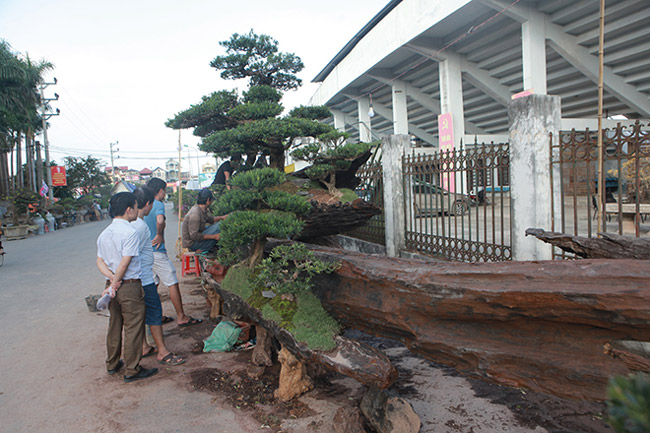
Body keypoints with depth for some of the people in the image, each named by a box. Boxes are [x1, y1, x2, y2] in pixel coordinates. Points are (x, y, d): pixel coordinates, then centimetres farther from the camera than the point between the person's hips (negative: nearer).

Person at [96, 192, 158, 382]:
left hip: (114, 286, 8)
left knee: (114, 325, 20)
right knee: (133, 328, 2)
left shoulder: (104, 233, 9)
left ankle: (112, 364, 33)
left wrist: (111, 278, -5)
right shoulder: (130, 232, -18)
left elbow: (100, 261, 7)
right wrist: (114, 284, -11)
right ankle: (132, 370, 10)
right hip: (130, 286, -8)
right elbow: (124, 263, -20)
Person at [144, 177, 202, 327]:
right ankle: (181, 317, 4)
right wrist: (160, 235, -17)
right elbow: (160, 221, -32)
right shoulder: (158, 204, -13)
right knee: (173, 283, -1)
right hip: (157, 252, -9)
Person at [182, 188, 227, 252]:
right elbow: (194, 236, -28)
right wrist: (213, 236, -25)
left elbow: (211, 219, 20)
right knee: (218, 227, -20)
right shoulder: (195, 214, -28)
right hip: (191, 243, -10)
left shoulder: (203, 209, 1)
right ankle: (201, 250, -13)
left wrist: (220, 218, 2)